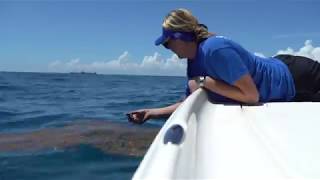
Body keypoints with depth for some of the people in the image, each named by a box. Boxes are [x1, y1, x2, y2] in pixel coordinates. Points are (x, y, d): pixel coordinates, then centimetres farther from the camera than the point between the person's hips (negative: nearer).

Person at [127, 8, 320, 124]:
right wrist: (153, 113, -5)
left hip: (295, 78, -8)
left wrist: (204, 82, -30)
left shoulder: (214, 48, -36)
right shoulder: (194, 64, -7)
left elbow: (251, 95, -35)